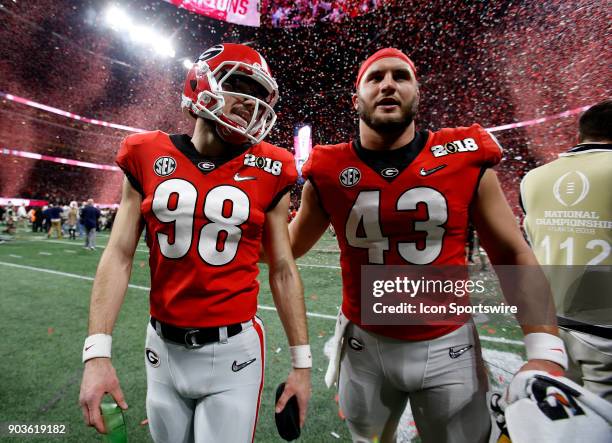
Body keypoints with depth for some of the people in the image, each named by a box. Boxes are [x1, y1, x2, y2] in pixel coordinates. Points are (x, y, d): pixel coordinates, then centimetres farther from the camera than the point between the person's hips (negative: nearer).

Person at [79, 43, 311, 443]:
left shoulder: (267, 172, -5)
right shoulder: (148, 158, -1)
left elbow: (283, 271, -2)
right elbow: (119, 255, 0)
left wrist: (301, 362, 0)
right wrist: (97, 353, -6)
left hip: (233, 353, -2)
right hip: (164, 350, 3)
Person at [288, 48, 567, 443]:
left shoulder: (465, 159, -9)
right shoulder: (329, 172, -8)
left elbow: (513, 255, -4)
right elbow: (290, 247, 6)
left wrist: (546, 350, -11)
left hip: (447, 347, 0)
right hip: (364, 344, 1)